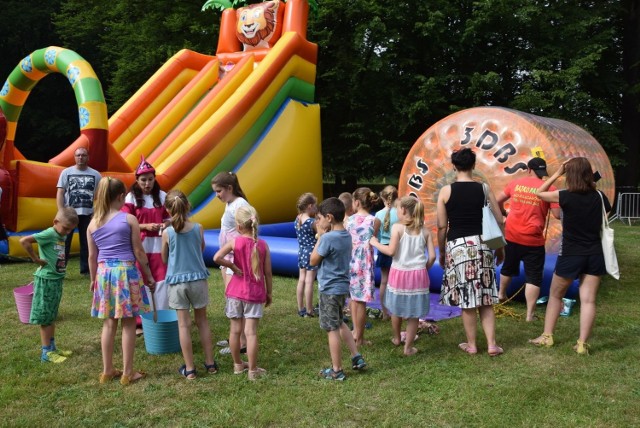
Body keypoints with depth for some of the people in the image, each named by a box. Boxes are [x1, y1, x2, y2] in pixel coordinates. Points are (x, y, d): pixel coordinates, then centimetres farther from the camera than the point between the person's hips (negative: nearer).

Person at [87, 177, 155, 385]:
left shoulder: (93, 223, 6)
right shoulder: (129, 219, -6)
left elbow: (92, 256, 10)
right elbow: (138, 252, -5)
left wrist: (93, 279, 23)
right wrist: (149, 275, 4)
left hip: (104, 272, 4)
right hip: (126, 271, -4)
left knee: (109, 323, 13)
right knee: (128, 323, 4)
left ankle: (107, 370, 20)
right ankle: (127, 372, 9)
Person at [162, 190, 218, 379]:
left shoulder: (167, 233, -9)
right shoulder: (198, 228, -6)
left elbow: (164, 259, 5)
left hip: (176, 281, -1)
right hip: (198, 279, 2)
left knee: (183, 324, 4)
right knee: (202, 320, 15)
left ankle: (189, 369, 9)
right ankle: (210, 363, 21)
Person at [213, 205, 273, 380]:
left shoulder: (235, 242, -8)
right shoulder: (263, 245, -4)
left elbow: (217, 258, -23)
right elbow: (267, 272, -1)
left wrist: (232, 266, -8)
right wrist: (269, 293, 11)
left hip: (236, 291, 1)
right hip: (255, 293, 0)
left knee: (235, 330, 13)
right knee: (251, 332, 0)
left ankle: (238, 364, 27)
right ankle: (252, 370, 4)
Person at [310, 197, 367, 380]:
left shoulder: (327, 238, -22)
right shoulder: (346, 236, 4)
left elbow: (313, 261, -11)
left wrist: (320, 236, -6)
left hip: (329, 289, -9)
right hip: (342, 286, 9)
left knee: (332, 330, 2)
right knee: (339, 324, 25)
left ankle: (337, 371, 12)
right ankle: (356, 357, 23)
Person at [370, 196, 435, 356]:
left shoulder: (397, 227, -8)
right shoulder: (425, 231, 2)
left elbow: (391, 251, -13)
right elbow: (432, 256, -2)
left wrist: (375, 243, 1)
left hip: (399, 273, -1)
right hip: (418, 274, 1)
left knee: (397, 308, 19)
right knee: (414, 313, 8)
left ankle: (396, 338, 37)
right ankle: (408, 347, 13)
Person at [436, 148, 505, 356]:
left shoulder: (446, 191, -3)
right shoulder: (484, 188, 2)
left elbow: (442, 226, -2)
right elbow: (499, 221, 4)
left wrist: (442, 252, 9)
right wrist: (500, 247, 15)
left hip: (457, 246, -2)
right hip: (482, 244, 2)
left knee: (466, 299, 6)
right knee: (485, 298, 10)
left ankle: (471, 345, 16)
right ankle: (492, 344, 11)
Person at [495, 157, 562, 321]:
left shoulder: (516, 183, 2)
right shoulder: (549, 189, -9)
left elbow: (498, 200, 9)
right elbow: (558, 214, -10)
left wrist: (504, 213, 26)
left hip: (511, 235, 4)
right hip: (533, 240, -4)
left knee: (508, 267, 27)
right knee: (533, 277, 3)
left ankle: (501, 294, 48)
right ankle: (530, 314, 2)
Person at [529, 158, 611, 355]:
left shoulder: (566, 196, -13)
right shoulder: (599, 197, -1)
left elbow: (540, 193, 2)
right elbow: (607, 210, 20)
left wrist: (557, 173, 5)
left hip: (571, 255, -3)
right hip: (594, 254, 3)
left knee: (555, 295, 14)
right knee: (588, 300, 2)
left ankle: (547, 337, 19)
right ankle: (582, 344, 1)